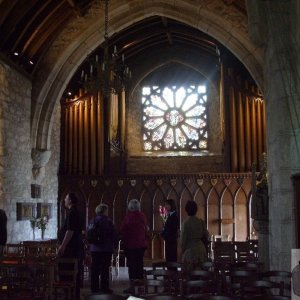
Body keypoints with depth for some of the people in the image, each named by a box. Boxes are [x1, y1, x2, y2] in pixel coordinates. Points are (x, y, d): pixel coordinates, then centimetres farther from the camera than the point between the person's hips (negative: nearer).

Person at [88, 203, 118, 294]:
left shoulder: (92, 221, 5)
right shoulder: (107, 221, -11)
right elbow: (114, 235, -8)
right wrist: (115, 245, 8)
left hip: (94, 249, 5)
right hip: (106, 249, -5)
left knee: (95, 269, 10)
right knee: (105, 269, 0)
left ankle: (94, 287, 15)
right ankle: (104, 288, 3)